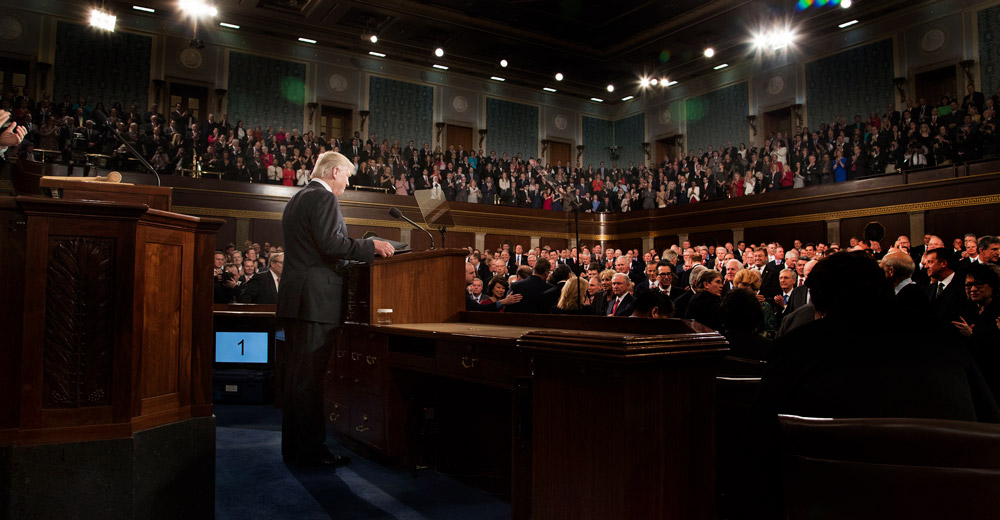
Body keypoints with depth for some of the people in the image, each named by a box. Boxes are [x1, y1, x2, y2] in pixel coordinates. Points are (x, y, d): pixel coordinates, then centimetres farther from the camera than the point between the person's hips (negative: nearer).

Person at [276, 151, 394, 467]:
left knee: (296, 374, 13)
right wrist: (371, 246, -11)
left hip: (294, 298, 10)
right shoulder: (324, 197, -9)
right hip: (315, 299, -10)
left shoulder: (296, 200, 22)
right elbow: (330, 244, -20)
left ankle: (294, 446, 21)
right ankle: (311, 450, 0)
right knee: (310, 378, -6)